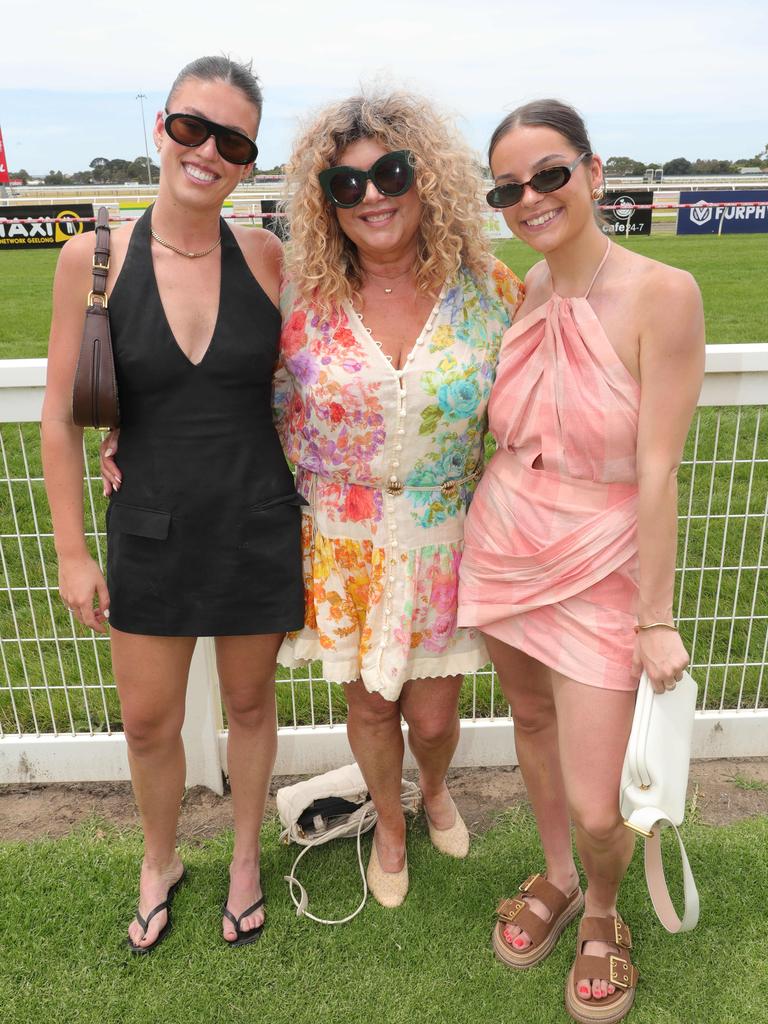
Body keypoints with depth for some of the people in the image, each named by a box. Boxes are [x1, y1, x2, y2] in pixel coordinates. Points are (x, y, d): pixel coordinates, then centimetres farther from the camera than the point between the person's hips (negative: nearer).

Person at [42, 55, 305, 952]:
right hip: (149, 531, 0)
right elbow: (60, 417, -4)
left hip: (258, 526, 0)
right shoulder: (94, 257, -8)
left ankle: (245, 854, 46)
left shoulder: (267, 258, -6)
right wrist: (72, 552, -3)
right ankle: (160, 861, 46)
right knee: (148, 722, 14)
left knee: (249, 702, 18)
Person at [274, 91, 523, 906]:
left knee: (433, 714, 11)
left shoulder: (490, 289, -8)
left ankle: (435, 790, 50)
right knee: (369, 706, 16)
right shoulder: (303, 297, -9)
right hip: (344, 546, 0)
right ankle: (390, 828, 48)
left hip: (448, 540, 0)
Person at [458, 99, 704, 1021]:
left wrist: (656, 618, -12)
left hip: (600, 565, -4)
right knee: (531, 716, 21)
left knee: (595, 809, -1)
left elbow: (657, 467, -16)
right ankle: (555, 878, 49)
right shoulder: (513, 295, 1)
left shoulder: (661, 294, -15)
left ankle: (601, 911, 35)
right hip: (501, 549, 5)